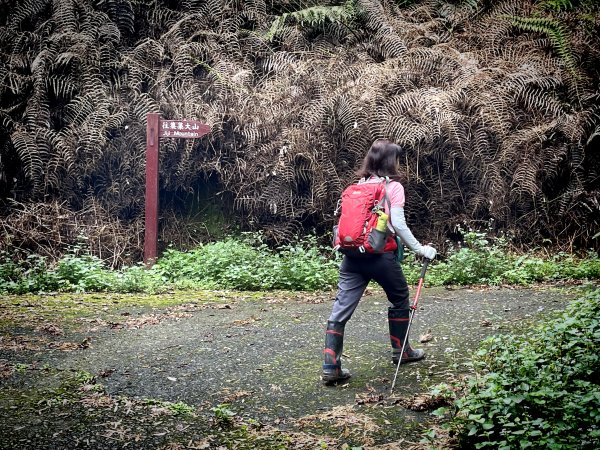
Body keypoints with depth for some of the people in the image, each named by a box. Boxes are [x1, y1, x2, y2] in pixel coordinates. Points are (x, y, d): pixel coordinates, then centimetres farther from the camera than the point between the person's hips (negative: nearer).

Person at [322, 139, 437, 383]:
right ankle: (400, 351, 33)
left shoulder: (360, 184, 13)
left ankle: (330, 366, -5)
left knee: (342, 307, 0)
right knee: (400, 299, 20)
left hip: (353, 252, 5)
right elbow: (399, 225, -10)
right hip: (380, 254, -5)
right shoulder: (394, 187, -3)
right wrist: (420, 249, -3)